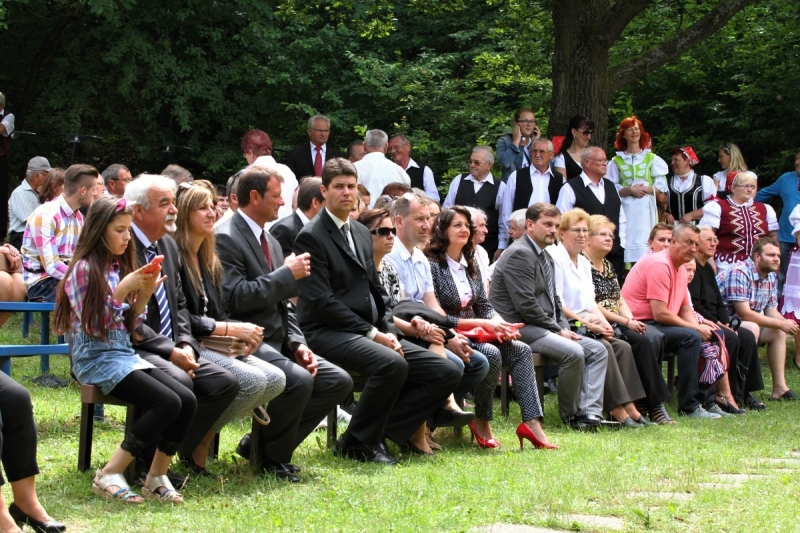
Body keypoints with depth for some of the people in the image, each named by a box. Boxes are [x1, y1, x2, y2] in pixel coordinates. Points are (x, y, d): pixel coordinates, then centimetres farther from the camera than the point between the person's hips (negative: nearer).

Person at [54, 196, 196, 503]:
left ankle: (157, 477, -2)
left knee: (187, 401, -14)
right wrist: (123, 289, -18)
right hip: (96, 359, -7)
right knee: (167, 403, -25)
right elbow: (92, 325, -13)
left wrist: (144, 295, -1)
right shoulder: (85, 269, -8)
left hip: (125, 354, 7)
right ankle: (109, 475, -18)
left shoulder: (121, 267, 15)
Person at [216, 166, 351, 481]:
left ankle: (259, 443, 5)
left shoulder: (270, 241, 19)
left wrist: (298, 344, 4)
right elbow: (236, 297, -23)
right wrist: (287, 274, -16)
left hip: (278, 344, 10)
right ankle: (271, 457, -8)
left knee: (339, 382, -2)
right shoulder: (226, 239, -11)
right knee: (299, 381, -32)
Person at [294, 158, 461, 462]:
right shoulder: (311, 237, -6)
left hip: (369, 332, 8)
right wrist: (373, 333, -17)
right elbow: (321, 301, -15)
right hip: (328, 333, -8)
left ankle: (387, 429, -2)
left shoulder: (362, 234, 20)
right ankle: (358, 443, -16)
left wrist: (386, 331, 3)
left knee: (447, 373, -5)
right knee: (392, 364, -36)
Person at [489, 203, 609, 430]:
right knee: (573, 352, -28)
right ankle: (570, 415, -10)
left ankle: (590, 413, -13)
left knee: (598, 350, -1)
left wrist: (564, 328, 4)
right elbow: (525, 305, -20)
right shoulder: (520, 254, -13)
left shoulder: (546, 257, 20)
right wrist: (558, 330, -14)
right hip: (520, 327, -11)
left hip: (545, 328, 11)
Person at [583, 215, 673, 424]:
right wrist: (626, 322, -17)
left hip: (617, 323, 8)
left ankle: (644, 402, -16)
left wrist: (632, 319, -5)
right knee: (643, 341, -26)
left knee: (656, 337, -17)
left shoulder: (608, 266, 20)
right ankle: (654, 404, -19)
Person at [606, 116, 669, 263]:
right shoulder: (616, 161, 9)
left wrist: (645, 189, -11)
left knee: (645, 246, -7)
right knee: (627, 242, -7)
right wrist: (629, 190, -12)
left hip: (646, 209, 0)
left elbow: (661, 186, 4)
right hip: (625, 210, 0)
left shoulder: (652, 159, 9)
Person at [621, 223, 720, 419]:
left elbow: (685, 309, 18)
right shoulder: (659, 264, -17)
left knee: (709, 337, 4)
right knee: (691, 337, -26)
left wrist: (700, 327, -4)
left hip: (657, 326, 10)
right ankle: (689, 406, -23)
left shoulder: (681, 268, 15)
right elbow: (660, 313, -22)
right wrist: (696, 328, -15)